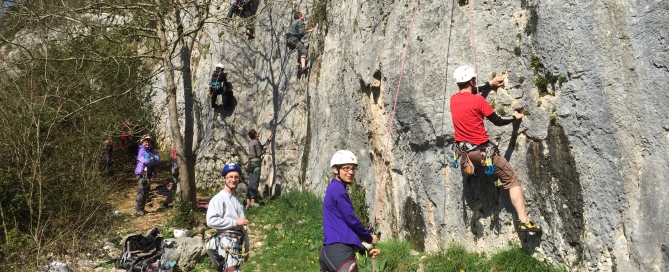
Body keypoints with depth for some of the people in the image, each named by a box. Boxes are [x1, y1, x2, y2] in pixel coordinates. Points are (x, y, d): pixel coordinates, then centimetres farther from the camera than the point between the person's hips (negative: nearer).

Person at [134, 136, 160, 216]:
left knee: (146, 192, 13)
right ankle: (137, 210, -11)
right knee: (141, 192, -12)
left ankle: (141, 208, 21)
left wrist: (153, 159, -17)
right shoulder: (142, 150, -5)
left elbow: (158, 158, 2)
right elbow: (146, 161, -18)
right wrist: (154, 160, -3)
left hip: (149, 174, 8)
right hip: (142, 174, -8)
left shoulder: (150, 150, 17)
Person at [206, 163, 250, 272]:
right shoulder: (219, 198, -5)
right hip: (226, 240, -8)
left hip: (238, 242, 8)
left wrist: (246, 248, 20)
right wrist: (235, 222, -13)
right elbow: (211, 220, -19)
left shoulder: (238, 201, 21)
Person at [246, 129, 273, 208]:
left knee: (250, 183, 6)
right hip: (256, 163, -8)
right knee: (255, 183, -8)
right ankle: (253, 201, -11)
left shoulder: (250, 142, 17)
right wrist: (265, 149, 4)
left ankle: (248, 202, 2)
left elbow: (262, 147, 25)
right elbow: (259, 153, -11)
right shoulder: (256, 142, -9)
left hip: (250, 163, 8)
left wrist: (268, 140, 27)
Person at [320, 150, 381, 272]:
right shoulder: (338, 189, -8)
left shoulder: (334, 189, 21)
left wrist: (365, 248, 19)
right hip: (340, 251, -10)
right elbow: (351, 220, -9)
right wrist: (369, 238, 8)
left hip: (330, 251, 10)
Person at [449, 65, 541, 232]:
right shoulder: (478, 100, -14)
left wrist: (490, 84, 34)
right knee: (512, 180, 2)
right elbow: (498, 121, -5)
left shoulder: (453, 99, 3)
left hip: (462, 151, 6)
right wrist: (514, 117, 13)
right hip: (482, 151, -6)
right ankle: (524, 221, -5)